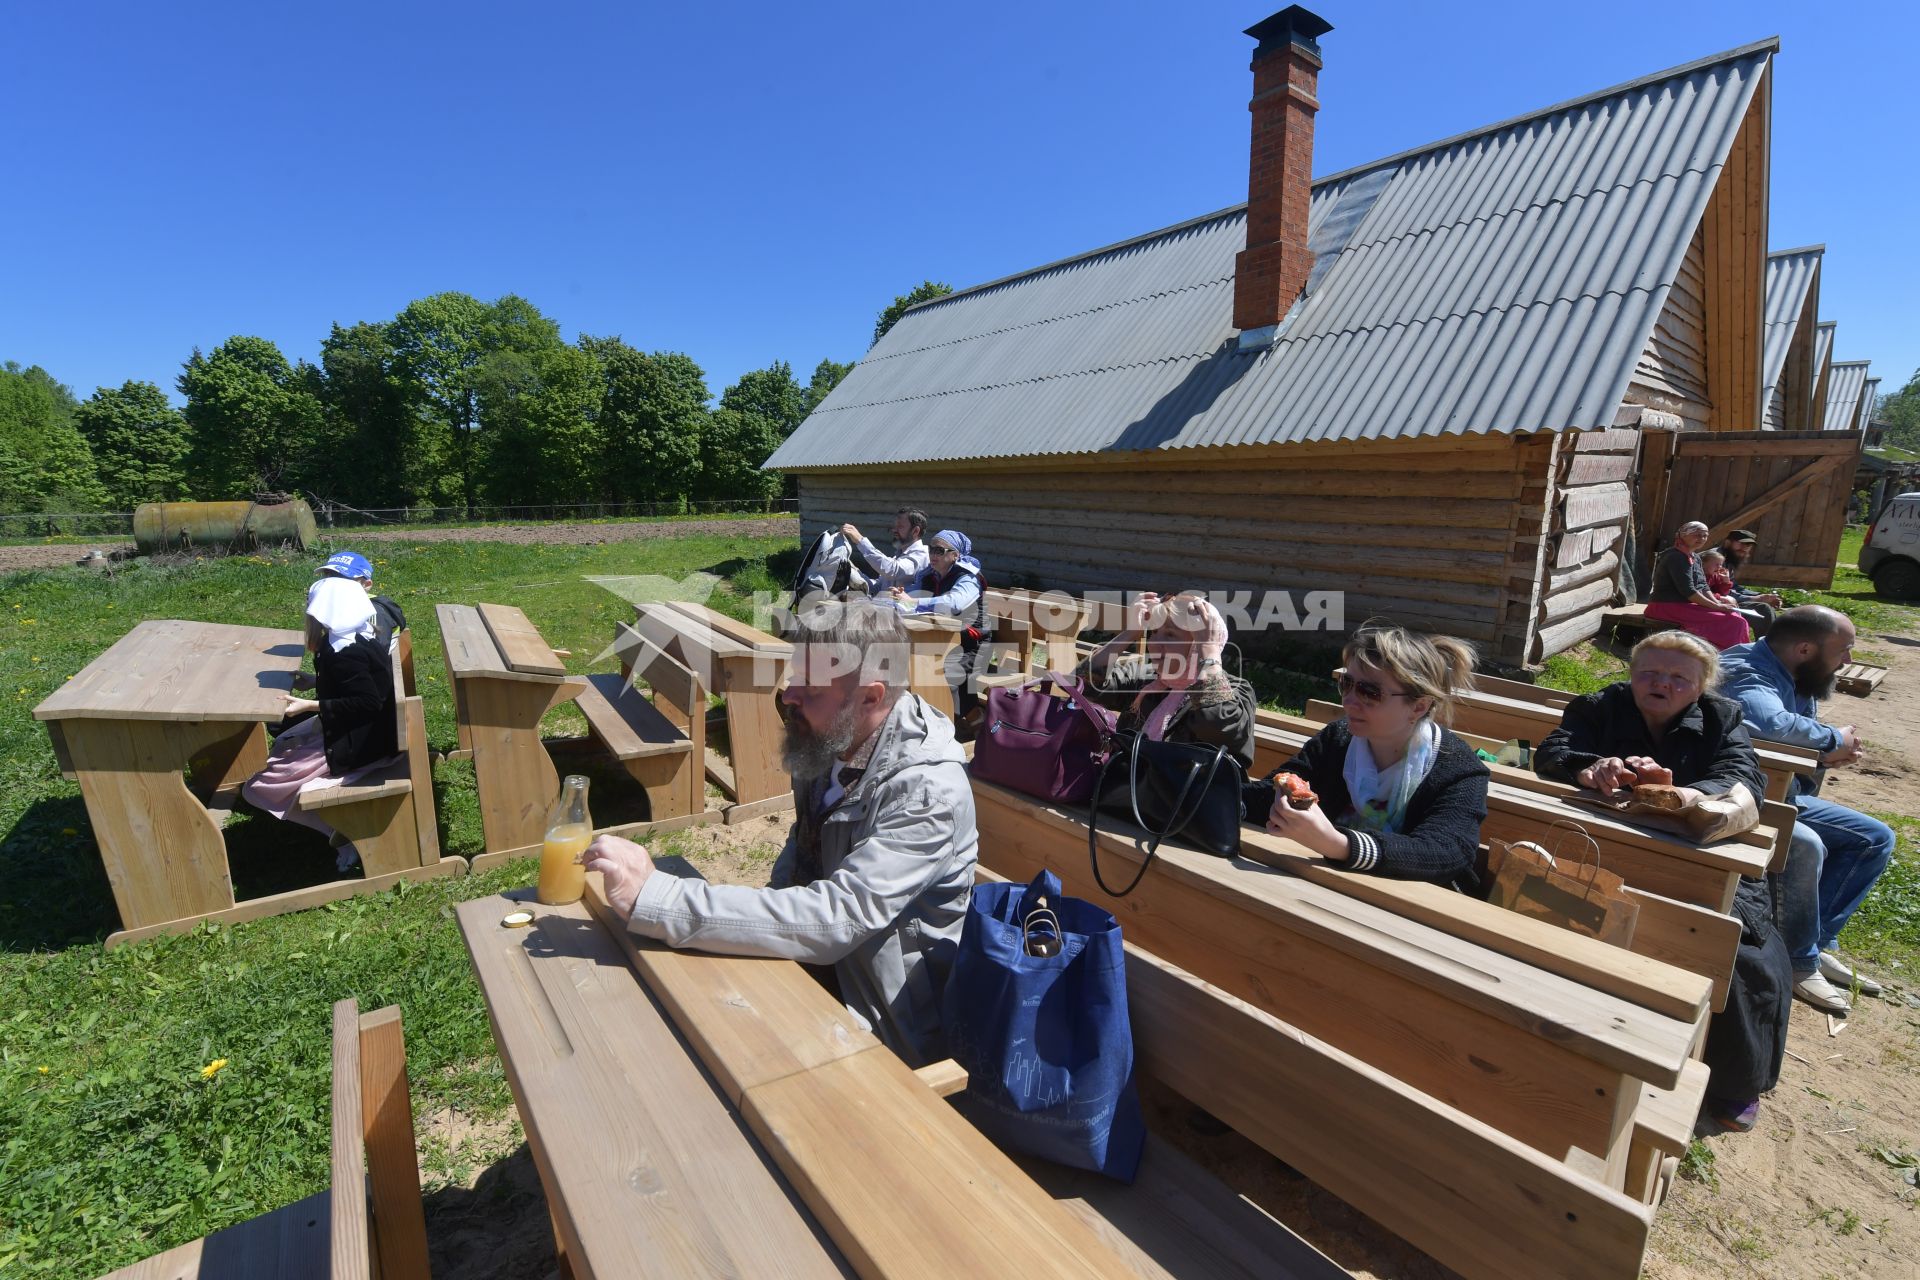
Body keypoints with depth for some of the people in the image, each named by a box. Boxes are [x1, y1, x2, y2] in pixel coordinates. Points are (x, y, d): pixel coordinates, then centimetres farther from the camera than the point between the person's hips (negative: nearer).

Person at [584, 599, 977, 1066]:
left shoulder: (928, 789, -30)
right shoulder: (833, 740, -7)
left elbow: (836, 920, -35)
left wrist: (652, 896, -37)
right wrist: (780, 914, -9)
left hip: (890, 1027, -6)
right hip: (826, 962, 6)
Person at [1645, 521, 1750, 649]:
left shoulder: (1695, 559, 18)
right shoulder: (1676, 557, -14)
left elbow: (1703, 587, 16)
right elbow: (1687, 591, -19)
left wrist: (1719, 605, 1)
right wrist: (1717, 607, -16)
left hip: (1686, 605, 10)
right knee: (1732, 622, -17)